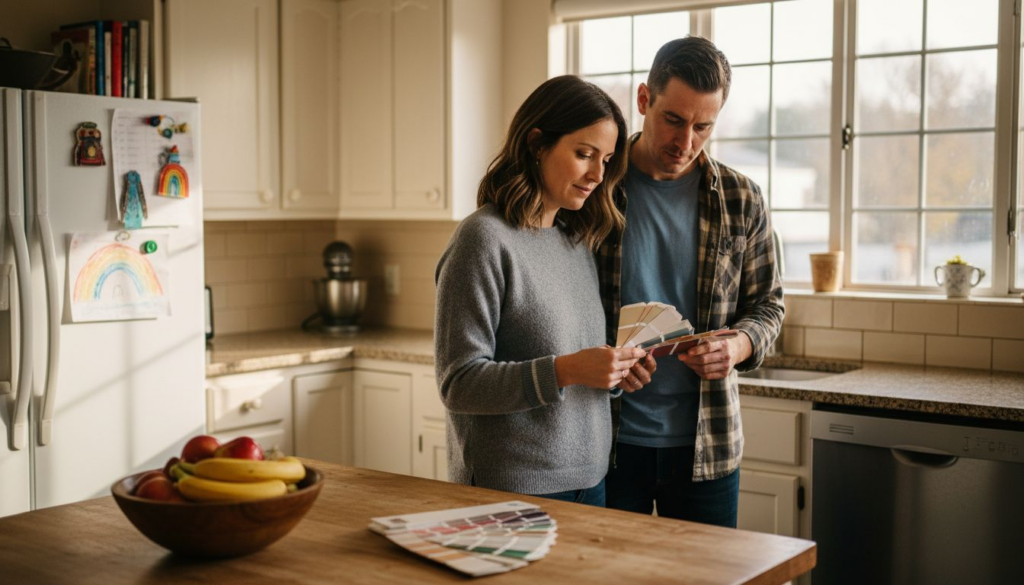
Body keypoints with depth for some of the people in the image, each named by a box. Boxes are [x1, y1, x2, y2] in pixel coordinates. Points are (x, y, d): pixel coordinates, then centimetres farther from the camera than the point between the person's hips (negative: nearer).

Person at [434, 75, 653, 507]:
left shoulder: (578, 240, 9)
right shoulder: (485, 239, -14)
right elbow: (458, 383, -17)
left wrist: (615, 369, -3)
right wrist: (564, 371, -27)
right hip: (512, 488, -7)